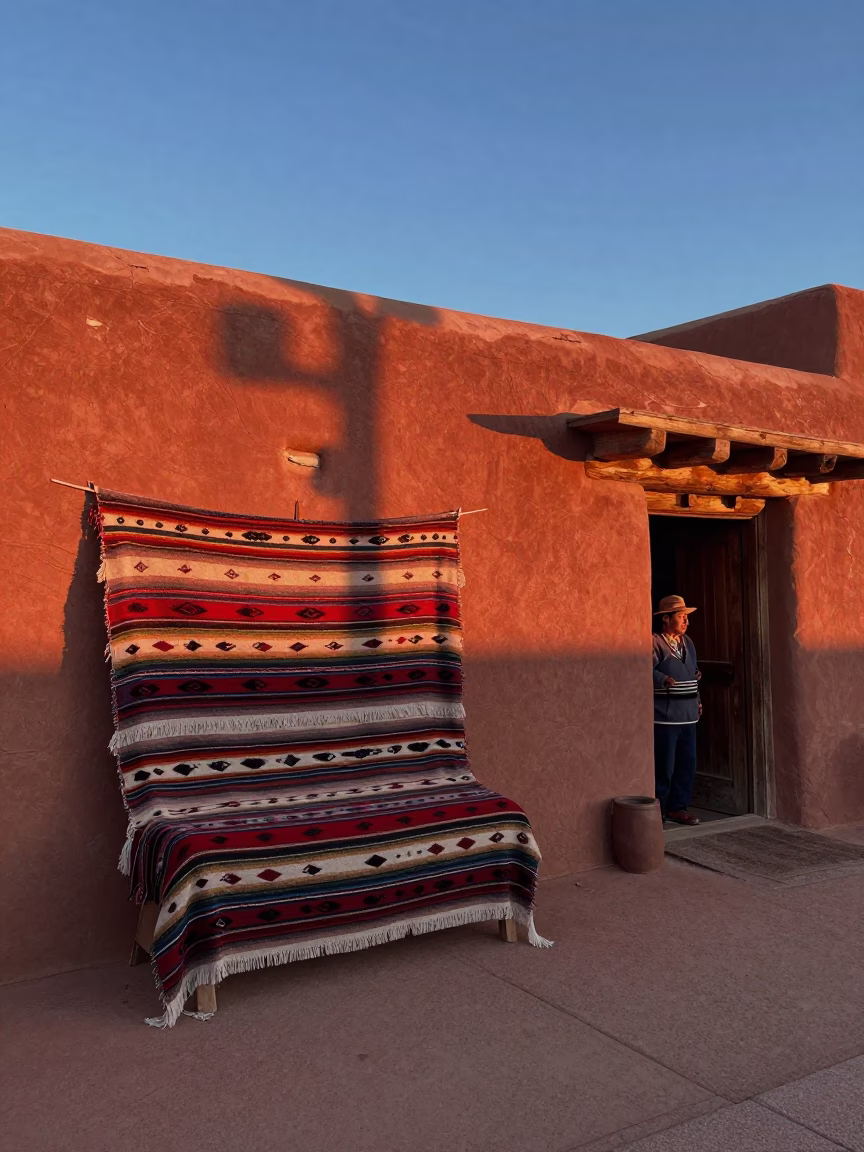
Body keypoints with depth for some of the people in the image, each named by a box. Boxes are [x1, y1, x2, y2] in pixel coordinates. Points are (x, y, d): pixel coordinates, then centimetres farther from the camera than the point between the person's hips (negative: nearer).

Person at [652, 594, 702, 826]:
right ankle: (657, 812, 8)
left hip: (688, 715, 8)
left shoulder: (687, 642, 15)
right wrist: (664, 679, -33)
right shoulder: (655, 643, -10)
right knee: (663, 767, -3)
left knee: (687, 764, 11)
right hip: (664, 716, -8)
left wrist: (697, 699, 19)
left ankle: (678, 807, 23)